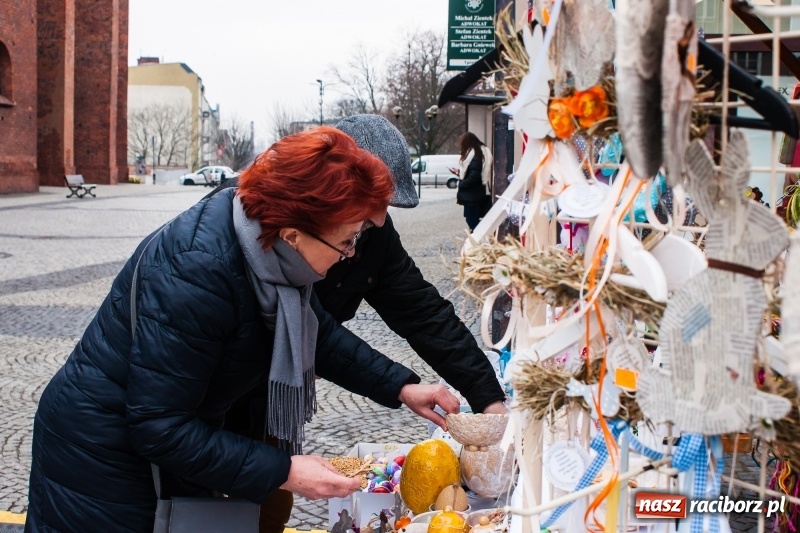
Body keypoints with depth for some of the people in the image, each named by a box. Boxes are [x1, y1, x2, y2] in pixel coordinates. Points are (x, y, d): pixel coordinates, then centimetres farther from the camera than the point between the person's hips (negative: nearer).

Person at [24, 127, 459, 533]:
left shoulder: (266, 246, -11)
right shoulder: (196, 274, -34)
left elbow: (314, 332, 8)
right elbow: (159, 428, -29)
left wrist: (400, 387, 3)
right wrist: (282, 472, -27)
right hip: (100, 457, -7)